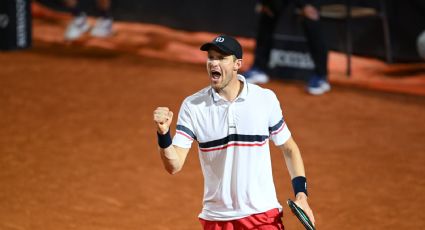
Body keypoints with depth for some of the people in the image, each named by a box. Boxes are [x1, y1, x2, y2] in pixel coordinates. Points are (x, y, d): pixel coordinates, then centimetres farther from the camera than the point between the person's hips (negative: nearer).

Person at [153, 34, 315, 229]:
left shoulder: (266, 99, -3)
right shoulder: (192, 106, -4)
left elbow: (288, 148, 9)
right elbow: (173, 166, -9)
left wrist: (301, 194, -1)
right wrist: (163, 133, -27)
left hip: (263, 214, -1)